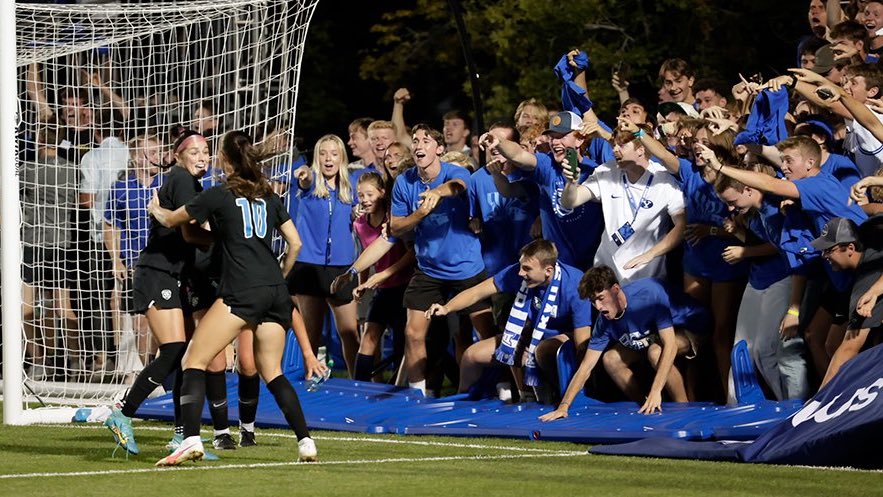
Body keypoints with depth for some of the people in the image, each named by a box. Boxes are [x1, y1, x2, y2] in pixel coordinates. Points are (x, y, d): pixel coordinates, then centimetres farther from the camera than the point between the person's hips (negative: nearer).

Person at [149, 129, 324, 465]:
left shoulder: (219, 195, 1)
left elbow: (171, 221, 14)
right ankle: (305, 442, 6)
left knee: (194, 361, -5)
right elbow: (295, 243, 20)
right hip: (276, 293, 6)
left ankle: (191, 440, -21)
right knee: (271, 371, 15)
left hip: (242, 292, -6)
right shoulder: (268, 196, 16)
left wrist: (156, 209, 36)